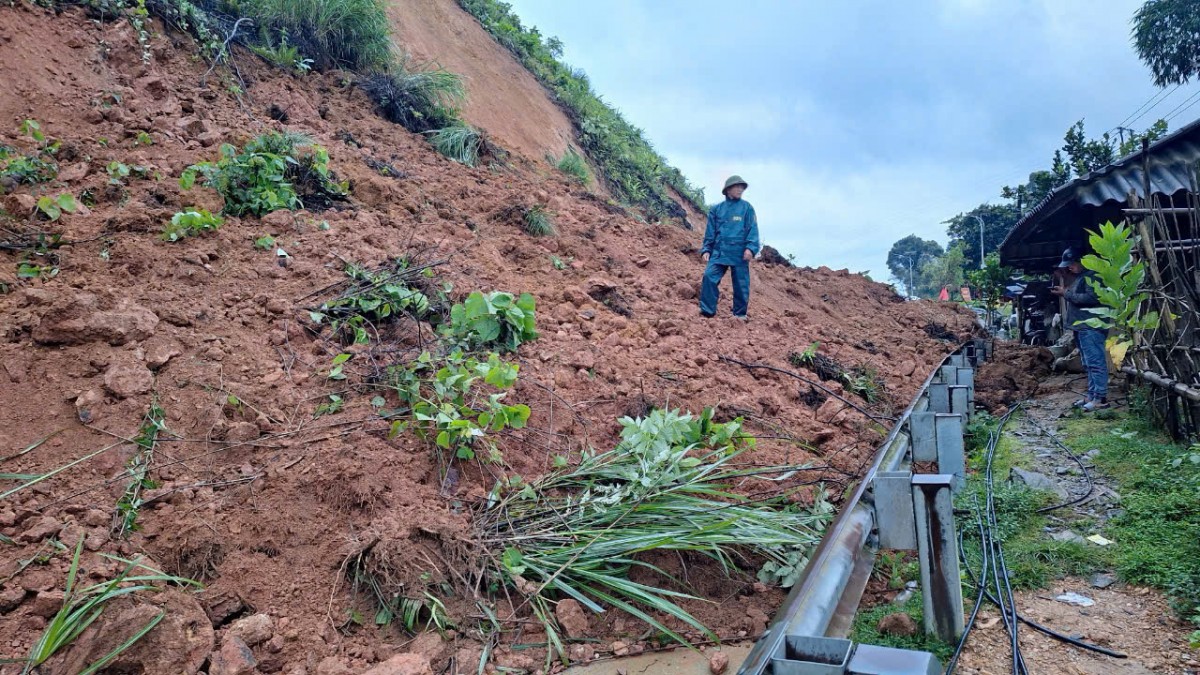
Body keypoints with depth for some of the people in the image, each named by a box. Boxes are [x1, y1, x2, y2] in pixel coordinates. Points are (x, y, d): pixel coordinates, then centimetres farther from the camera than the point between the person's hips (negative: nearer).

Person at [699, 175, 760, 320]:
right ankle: (707, 311, -8)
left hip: (740, 253, -1)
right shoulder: (717, 209, 11)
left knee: (741, 284, 2)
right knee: (709, 276, -15)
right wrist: (706, 250, 7)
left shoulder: (747, 207, 5)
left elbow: (752, 230, -3)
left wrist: (751, 248, -15)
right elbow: (710, 233, 15)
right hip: (719, 252, 1)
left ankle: (740, 314, 17)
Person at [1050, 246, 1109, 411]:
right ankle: (1092, 395, 18)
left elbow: (1091, 298, -22)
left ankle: (1101, 398, -9)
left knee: (1096, 363, -10)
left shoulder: (1092, 275, -11)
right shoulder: (1080, 276, 21)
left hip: (1091, 327, -11)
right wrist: (1065, 292, 11)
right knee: (1089, 364, 13)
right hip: (1082, 326, 11)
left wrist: (1067, 294, -17)